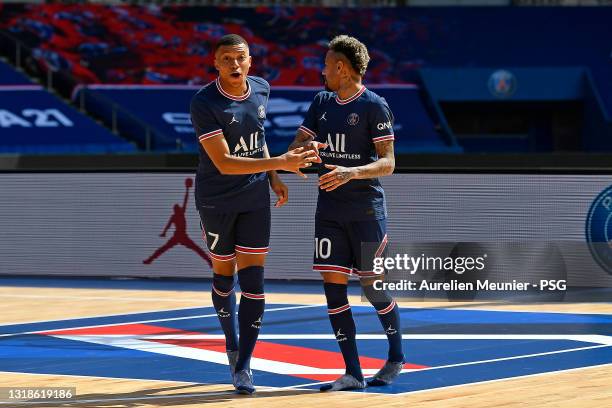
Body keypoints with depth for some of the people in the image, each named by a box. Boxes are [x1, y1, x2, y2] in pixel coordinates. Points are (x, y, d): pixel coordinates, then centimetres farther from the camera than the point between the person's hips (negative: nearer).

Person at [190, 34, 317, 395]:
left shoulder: (261, 89, -2)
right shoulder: (204, 103, -20)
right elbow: (224, 162, -27)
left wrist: (273, 176, 11)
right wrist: (279, 162, -33)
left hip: (255, 198, 3)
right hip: (216, 200, -3)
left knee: (253, 279, -5)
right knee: (224, 273, 10)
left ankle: (243, 366, -3)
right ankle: (232, 346, 35)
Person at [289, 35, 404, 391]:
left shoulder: (374, 106, -9)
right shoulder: (322, 102, 11)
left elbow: (388, 163, -13)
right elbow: (297, 145, 13)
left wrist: (351, 173, -29)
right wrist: (307, 148, -11)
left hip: (366, 209, -6)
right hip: (329, 210, 6)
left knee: (374, 287, 0)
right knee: (333, 285, -2)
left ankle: (396, 358, 23)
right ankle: (353, 373, 2)